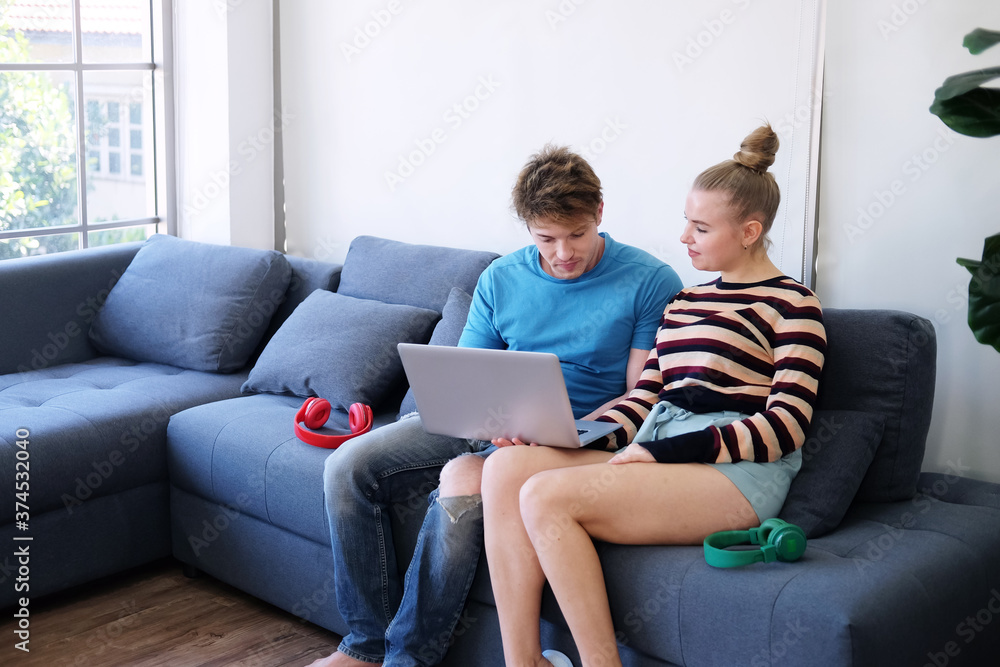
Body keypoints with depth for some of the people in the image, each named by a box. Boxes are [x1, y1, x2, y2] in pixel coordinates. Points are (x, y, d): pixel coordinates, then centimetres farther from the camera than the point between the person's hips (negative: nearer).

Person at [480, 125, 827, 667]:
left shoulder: (791, 303, 1)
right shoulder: (684, 301, 24)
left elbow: (787, 425, -8)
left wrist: (663, 451, -14)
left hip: (738, 473, -7)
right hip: (657, 454, 8)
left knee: (546, 496, -25)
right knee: (506, 467, -16)